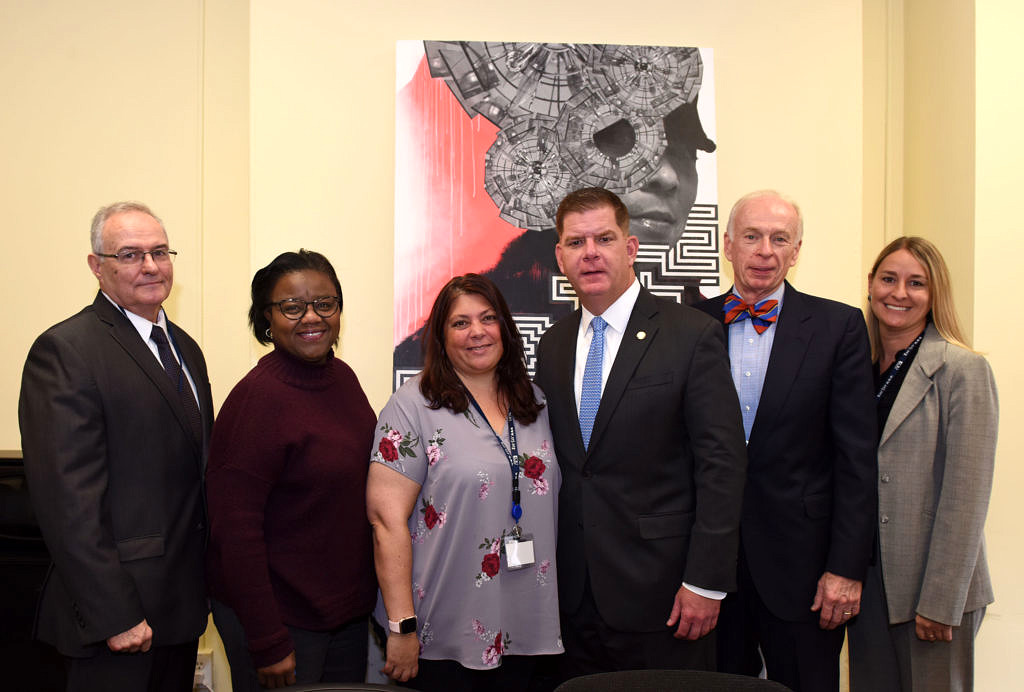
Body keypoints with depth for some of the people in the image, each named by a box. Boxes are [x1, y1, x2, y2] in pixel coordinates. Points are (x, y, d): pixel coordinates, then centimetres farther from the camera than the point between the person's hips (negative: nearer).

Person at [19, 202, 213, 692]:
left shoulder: (185, 348, 12)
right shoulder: (64, 351, -14)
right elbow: (68, 499, -19)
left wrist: (211, 576, 11)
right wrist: (114, 615, -20)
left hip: (183, 601, 8)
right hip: (119, 614, -7)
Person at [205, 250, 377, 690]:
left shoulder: (342, 377, 3)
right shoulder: (257, 398, -19)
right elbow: (235, 530, -20)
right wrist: (268, 643, -19)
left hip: (348, 609, 7)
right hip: (281, 617, -7)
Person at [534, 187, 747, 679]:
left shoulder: (692, 335, -8)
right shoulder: (552, 346, 9)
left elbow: (721, 464, -10)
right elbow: (555, 462, 11)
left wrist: (706, 581, -14)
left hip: (660, 592, -4)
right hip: (574, 592, 5)